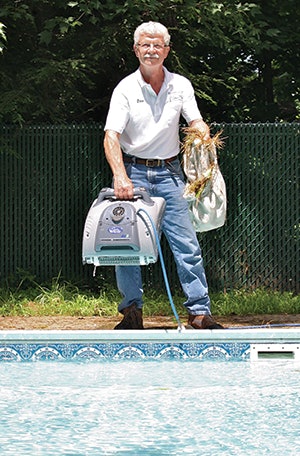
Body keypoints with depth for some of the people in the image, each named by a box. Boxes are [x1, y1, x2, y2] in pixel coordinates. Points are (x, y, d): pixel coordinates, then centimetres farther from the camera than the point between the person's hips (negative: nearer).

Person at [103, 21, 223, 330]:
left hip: (169, 172, 2)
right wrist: (120, 177, -27)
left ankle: (199, 312, -3)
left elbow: (196, 123, 2)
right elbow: (111, 136, -12)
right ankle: (132, 313, 6)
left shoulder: (180, 86, 5)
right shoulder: (125, 89, -4)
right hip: (133, 170, -2)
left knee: (187, 244, -5)